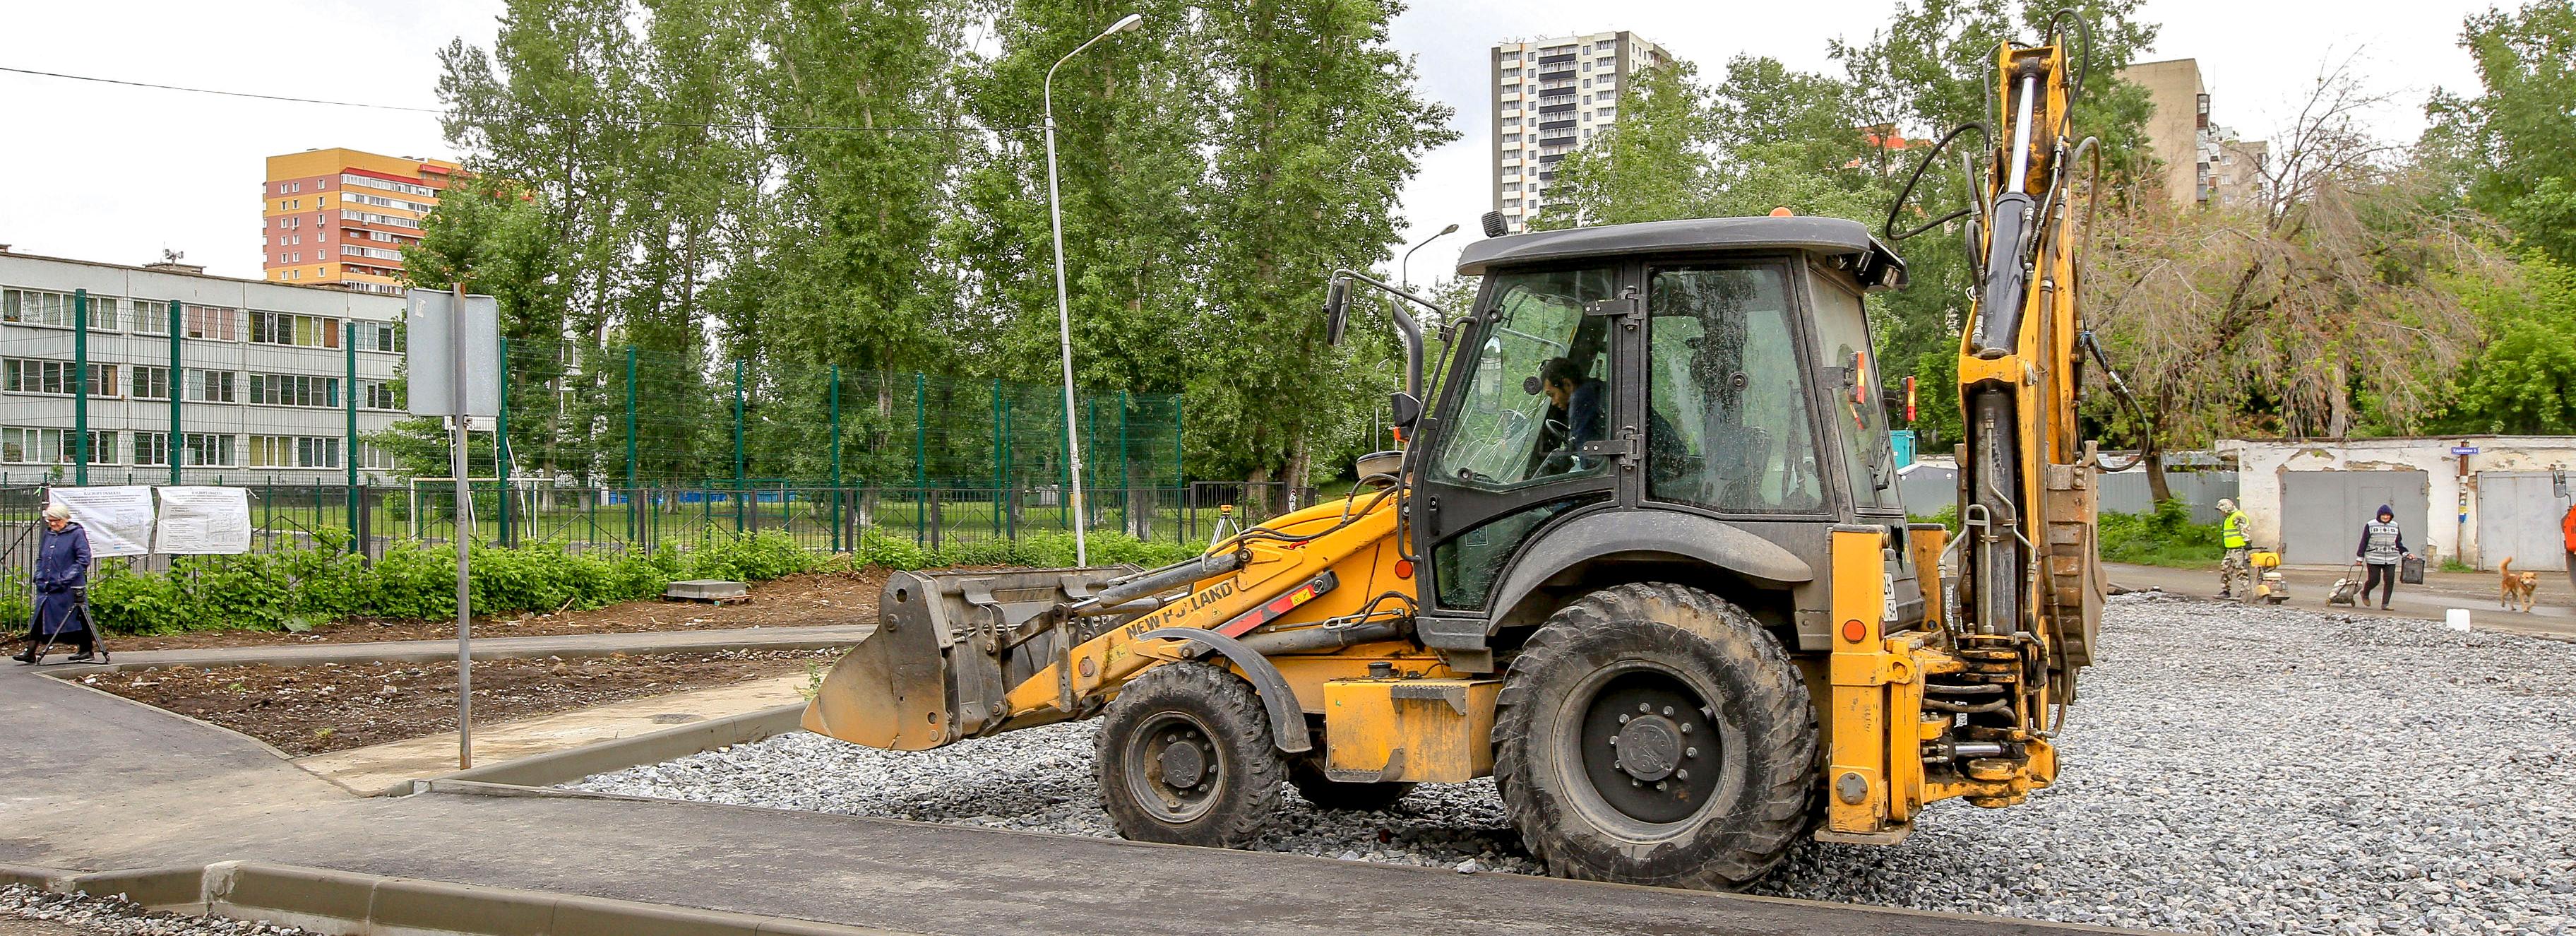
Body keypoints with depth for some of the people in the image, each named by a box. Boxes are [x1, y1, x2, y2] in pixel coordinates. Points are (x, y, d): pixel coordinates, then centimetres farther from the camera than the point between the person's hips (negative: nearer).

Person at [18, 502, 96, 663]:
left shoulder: (77, 533, -6)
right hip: (46, 587, 6)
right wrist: (39, 577, 8)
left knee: (77, 617, 2)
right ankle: (30, 652, 3)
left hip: (69, 588, -6)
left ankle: (86, 650, 13)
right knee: (39, 617, 2)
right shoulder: (47, 534, 13)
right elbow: (41, 558, 24)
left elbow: (83, 560, -11)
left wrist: (66, 578, -17)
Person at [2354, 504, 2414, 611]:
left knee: (2390, 581, -5)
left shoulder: (2395, 526, 13)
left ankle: (2385, 604, 0)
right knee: (2374, 580, -2)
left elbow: (2399, 543, 20)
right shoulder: (2370, 525, 1)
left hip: (2391, 560, 3)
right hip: (2374, 559, -3)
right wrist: (2360, 558, -1)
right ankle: (2365, 593, 29)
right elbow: (2364, 542, 2)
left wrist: (2406, 554, 9)